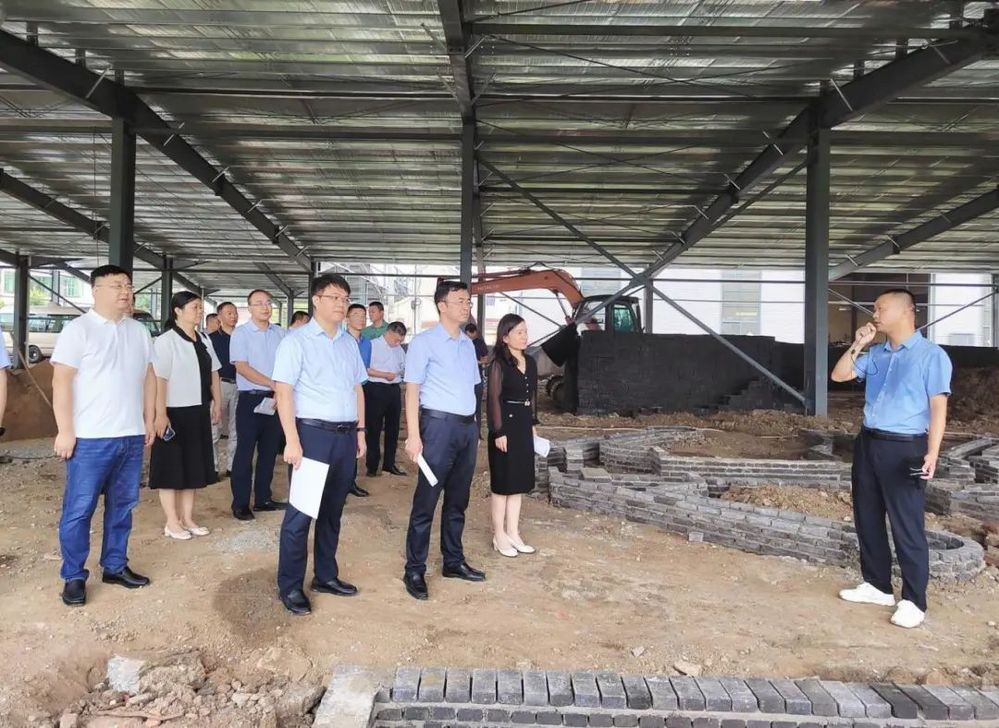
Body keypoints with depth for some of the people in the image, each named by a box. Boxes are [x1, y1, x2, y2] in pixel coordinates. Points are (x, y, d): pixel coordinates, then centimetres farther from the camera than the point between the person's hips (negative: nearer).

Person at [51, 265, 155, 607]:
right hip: (89, 438, -5)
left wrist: (148, 420, 12)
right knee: (79, 509, 2)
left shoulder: (140, 331, 11)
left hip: (131, 436, 6)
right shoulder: (78, 329, -7)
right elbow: (61, 381, -10)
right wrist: (65, 430, -14)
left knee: (122, 506, 13)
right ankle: (74, 577, 14)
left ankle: (115, 566, 25)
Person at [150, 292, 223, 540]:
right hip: (175, 412, -7)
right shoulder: (166, 340, -14)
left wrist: (217, 404, 11)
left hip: (198, 412, 7)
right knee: (172, 467, 4)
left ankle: (187, 518, 24)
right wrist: (160, 414, -21)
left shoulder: (204, 340, 8)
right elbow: (159, 379, -18)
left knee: (193, 465, 13)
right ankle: (172, 522, 15)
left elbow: (213, 373, 13)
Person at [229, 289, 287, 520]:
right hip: (251, 399, -4)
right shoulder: (241, 333, -4)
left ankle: (263, 498, 23)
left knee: (269, 451, 11)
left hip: (275, 399, 4)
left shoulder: (280, 333, 8)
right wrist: (272, 384, -16)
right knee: (245, 451, 0)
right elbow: (242, 367, -12)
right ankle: (240, 503, 9)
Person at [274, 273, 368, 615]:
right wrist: (292, 440, -16)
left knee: (333, 510, 15)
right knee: (301, 511, -1)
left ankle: (326, 576, 28)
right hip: (313, 433, -6)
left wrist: (360, 431, 13)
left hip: (346, 435, 6)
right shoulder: (296, 340, -5)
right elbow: (284, 391, -10)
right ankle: (290, 586, 12)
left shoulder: (349, 343, 14)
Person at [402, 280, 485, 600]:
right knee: (426, 501, -1)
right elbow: (412, 390, -9)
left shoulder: (468, 344, 14)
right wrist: (413, 435, -15)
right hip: (439, 425, -7)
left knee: (458, 500, 15)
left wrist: (474, 429, 15)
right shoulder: (424, 342, -6)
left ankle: (453, 561, 28)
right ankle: (414, 570, 9)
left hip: (467, 427, 7)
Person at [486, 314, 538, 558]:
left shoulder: (530, 362, 10)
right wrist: (499, 432, -18)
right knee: (503, 481, 2)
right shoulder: (499, 363, -12)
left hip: (524, 425, 7)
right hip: (506, 425, -7)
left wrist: (533, 424, 15)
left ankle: (513, 533, 22)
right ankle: (499, 536, 14)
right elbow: (494, 399, -14)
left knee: (520, 480, 12)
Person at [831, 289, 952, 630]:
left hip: (904, 449, -7)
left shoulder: (931, 355, -8)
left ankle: (913, 601, 9)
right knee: (867, 519, 13)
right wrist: (857, 345, 1)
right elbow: (839, 375, 13)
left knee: (907, 527, -1)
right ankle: (877, 585, 27)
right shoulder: (876, 354, 11)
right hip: (867, 444, 7)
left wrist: (932, 454, -19)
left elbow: (938, 406, -12)